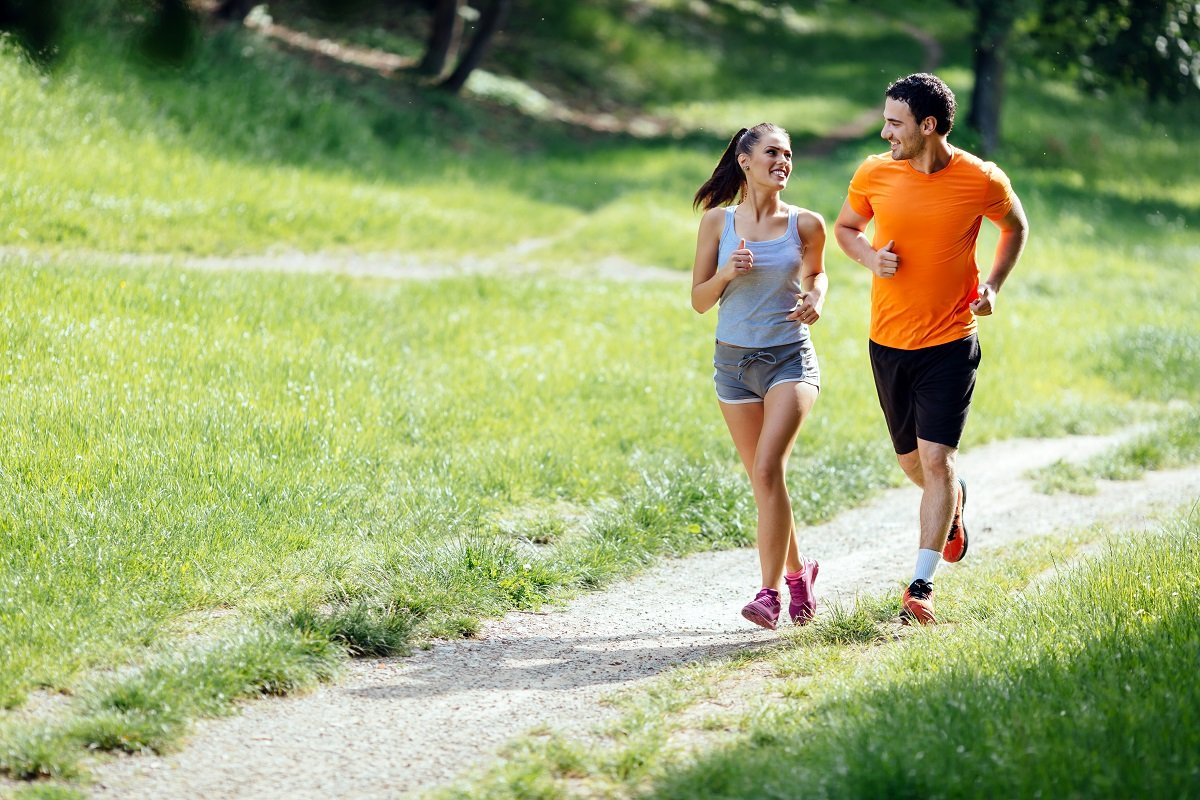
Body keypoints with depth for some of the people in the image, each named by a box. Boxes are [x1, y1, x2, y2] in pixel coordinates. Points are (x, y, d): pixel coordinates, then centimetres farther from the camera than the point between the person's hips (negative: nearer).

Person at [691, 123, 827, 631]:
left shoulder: (805, 224, -2)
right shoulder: (718, 221, -1)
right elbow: (699, 300, 3)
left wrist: (816, 297, -2)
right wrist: (726, 274, -16)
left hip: (790, 359, -2)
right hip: (734, 360, 2)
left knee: (768, 469, -19)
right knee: (762, 479, 9)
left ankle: (770, 591, -17)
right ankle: (796, 570, 32)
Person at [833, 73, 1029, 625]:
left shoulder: (981, 181, -10)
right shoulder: (874, 175, -5)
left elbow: (1015, 228, 11)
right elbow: (845, 228, 14)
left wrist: (993, 284, -3)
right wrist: (870, 257, -8)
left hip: (950, 343, -3)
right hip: (888, 343, 3)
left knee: (936, 458, -12)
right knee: (912, 462, 16)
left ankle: (921, 585, -8)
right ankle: (953, 500, 51)